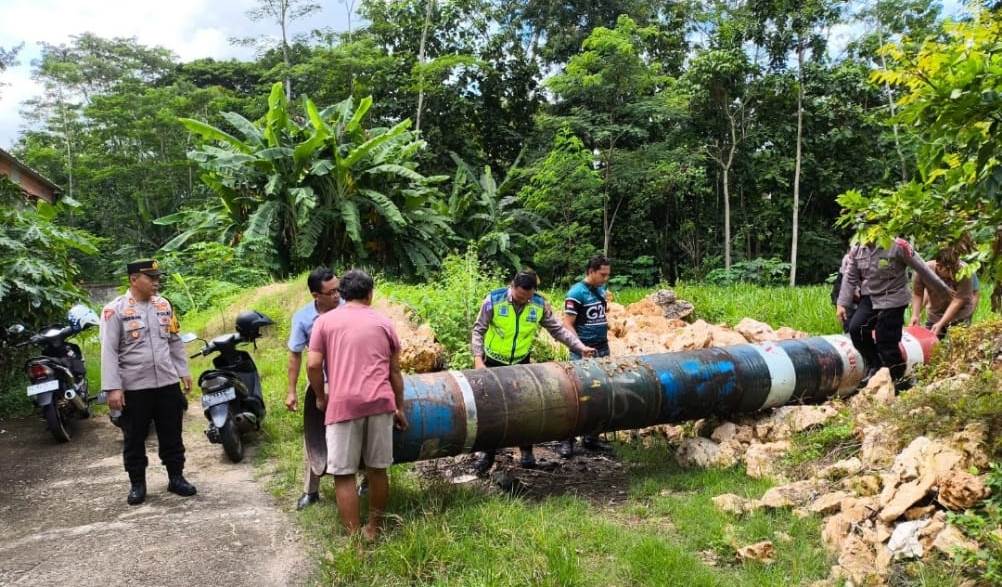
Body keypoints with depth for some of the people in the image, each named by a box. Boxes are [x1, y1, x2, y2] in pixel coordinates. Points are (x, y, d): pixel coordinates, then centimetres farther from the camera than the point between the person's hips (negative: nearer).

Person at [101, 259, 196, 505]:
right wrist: (113, 388, -15)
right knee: (134, 439, 8)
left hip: (167, 383, 4)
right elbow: (109, 351, -10)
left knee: (172, 435, 11)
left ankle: (176, 478, 24)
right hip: (133, 387, -4)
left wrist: (184, 372, 13)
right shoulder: (115, 309, -8)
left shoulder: (164, 305, 7)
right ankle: (137, 484, 22)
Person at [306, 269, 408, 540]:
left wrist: (321, 397, 16)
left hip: (343, 405, -2)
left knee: (344, 474, 5)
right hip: (380, 403, 3)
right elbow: (395, 371, 15)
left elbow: (313, 365, 0)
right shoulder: (383, 322, 14)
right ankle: (373, 529, 28)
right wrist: (399, 408, 23)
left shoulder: (325, 321, 8)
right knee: (377, 469, 14)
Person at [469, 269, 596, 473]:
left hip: (521, 363, 2)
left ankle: (526, 451, 21)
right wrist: (478, 359, -18)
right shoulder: (494, 299, -15)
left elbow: (558, 329, 0)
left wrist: (581, 347, -9)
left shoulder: (540, 304, -9)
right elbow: (478, 331, -9)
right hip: (494, 362, -1)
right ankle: (487, 453, 14)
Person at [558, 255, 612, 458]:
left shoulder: (601, 290, 12)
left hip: (602, 348, 7)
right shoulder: (576, 292, -10)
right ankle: (566, 441, 0)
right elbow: (567, 324, -13)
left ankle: (590, 437, 20)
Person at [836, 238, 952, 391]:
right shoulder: (857, 250, -1)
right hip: (869, 298, 5)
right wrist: (842, 304, -4)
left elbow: (921, 268, -9)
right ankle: (875, 364, 9)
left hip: (892, 301, -5)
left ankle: (899, 381, 14)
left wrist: (944, 289, -1)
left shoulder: (898, 246, -16)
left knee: (886, 342, -6)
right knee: (855, 328, -13)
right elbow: (850, 278, 2)